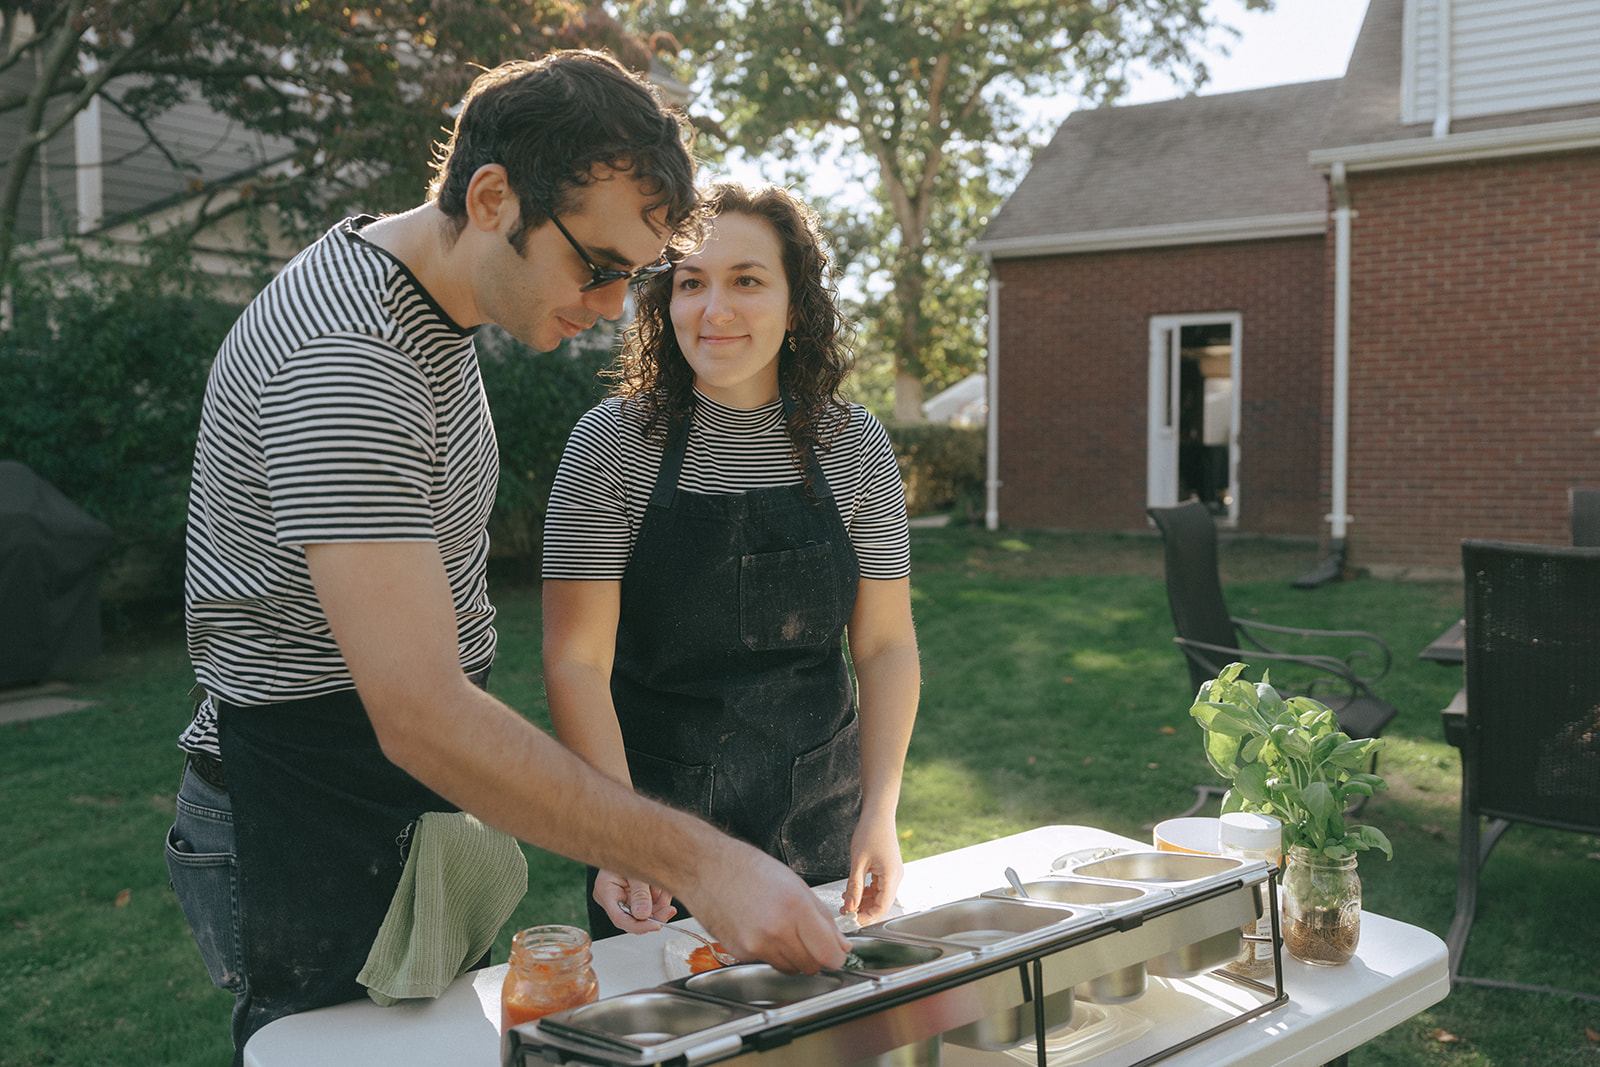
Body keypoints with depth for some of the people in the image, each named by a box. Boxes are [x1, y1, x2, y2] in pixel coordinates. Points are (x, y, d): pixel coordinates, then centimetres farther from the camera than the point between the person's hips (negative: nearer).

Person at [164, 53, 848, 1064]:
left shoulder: (424, 290, 5)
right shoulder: (347, 364, -28)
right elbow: (424, 717, -34)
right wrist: (697, 861, -34)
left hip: (414, 807, 9)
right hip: (312, 832, -9)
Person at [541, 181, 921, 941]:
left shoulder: (854, 446, -3)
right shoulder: (614, 442, -11)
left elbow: (885, 643, 2)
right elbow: (576, 661, -13)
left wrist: (880, 811, -7)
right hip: (657, 810, -2)